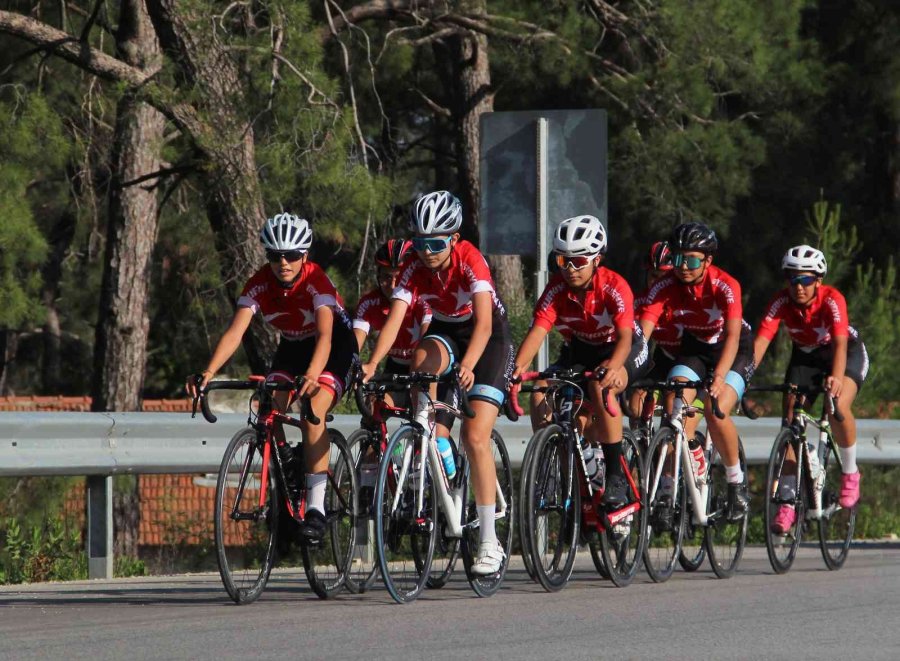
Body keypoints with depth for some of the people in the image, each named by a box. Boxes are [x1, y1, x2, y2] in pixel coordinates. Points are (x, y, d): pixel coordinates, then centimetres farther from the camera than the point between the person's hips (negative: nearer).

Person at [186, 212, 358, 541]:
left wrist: (312, 376, -61)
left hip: (335, 346, -5)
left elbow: (325, 335, -43)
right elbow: (235, 332, -28)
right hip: (293, 346, 5)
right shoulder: (259, 284, -19)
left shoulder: (316, 281, -30)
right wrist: (208, 373, -44)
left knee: (312, 411, -28)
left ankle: (316, 506, -27)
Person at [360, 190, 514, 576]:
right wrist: (372, 364, -45)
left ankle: (489, 543, -12)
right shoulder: (415, 270, -18)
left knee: (475, 437, -16)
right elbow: (394, 319, -29)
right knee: (423, 358, -35)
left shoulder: (470, 261, -29)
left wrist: (468, 366, -56)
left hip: (489, 339, -4)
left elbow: (483, 322, -40)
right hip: (445, 333, 4)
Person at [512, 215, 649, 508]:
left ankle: (616, 475, -28)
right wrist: (518, 368, -47)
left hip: (617, 350, -4)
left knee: (601, 387, -37)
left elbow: (624, 336, -39)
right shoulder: (557, 288, -18)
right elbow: (538, 330, -28)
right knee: (540, 396, -21)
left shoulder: (614, 287, -28)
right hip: (579, 350, 5)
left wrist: (611, 367, -60)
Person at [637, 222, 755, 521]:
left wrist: (719, 377, -55)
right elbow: (641, 333, -28)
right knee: (673, 407, -21)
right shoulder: (665, 288, -20)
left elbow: (732, 336, -39)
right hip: (694, 347, 3)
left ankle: (737, 482, -4)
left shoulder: (725, 286, -28)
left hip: (734, 351, -3)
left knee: (716, 413, -26)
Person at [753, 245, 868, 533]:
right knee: (791, 418, -12)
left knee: (838, 407, -31)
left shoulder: (832, 299, -32)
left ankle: (850, 472, -5)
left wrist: (836, 378, -61)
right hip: (805, 355, 3)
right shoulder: (781, 302, -24)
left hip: (847, 352, -3)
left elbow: (840, 343, -44)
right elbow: (761, 340, -31)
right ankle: (788, 503, -7)